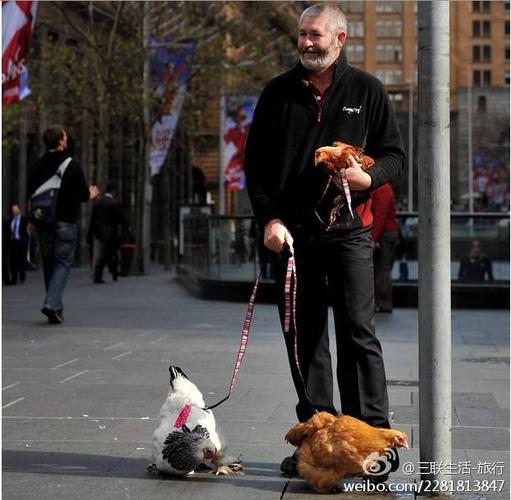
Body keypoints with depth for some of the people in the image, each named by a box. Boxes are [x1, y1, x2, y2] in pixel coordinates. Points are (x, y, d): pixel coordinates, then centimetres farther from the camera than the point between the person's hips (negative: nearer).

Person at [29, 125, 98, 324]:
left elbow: (31, 192, 12)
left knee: (49, 265, 13)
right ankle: (51, 303, -18)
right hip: (65, 222, -5)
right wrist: (91, 194, 16)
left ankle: (56, 309, 15)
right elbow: (83, 194, -8)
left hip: (43, 223, 5)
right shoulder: (72, 166, -9)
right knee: (62, 263, -1)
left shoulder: (40, 165, 7)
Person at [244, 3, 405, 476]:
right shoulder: (278, 92, 9)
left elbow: (394, 153, 8)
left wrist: (368, 176, -13)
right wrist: (269, 218, -4)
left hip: (348, 229, -2)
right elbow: (255, 163, 8)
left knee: (358, 332, -5)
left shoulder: (367, 90, 5)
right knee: (304, 336, 5)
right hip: (291, 231, 2)